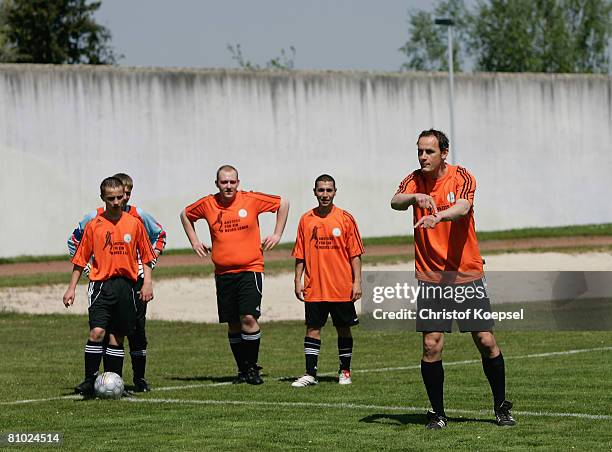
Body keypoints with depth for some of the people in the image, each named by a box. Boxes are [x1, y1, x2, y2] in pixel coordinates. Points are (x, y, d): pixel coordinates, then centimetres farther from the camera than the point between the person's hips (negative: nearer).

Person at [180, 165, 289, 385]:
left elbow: (283, 203, 8)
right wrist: (194, 241, 16)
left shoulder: (251, 200, -3)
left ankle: (252, 367, -4)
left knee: (248, 318, -16)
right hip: (223, 273, 3)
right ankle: (242, 370, 17)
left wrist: (277, 234, 6)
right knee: (233, 324, 6)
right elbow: (185, 214, 23)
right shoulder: (207, 204, 3)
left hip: (250, 269, -3)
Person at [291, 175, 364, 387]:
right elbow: (300, 254, 9)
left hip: (342, 288, -1)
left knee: (344, 328, 7)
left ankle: (345, 371, 19)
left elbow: (355, 254, 0)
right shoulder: (306, 220, 5)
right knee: (313, 328, -1)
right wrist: (298, 280, 2)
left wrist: (357, 281, -5)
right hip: (314, 288, 1)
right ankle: (310, 374, 1)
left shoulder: (345, 219, 0)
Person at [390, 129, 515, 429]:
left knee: (486, 341, -2)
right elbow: (395, 202, -17)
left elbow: (463, 207, -24)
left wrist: (438, 216, -45)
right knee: (431, 345, -6)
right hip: (430, 277, 1)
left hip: (467, 274, -1)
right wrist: (415, 197, -38)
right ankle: (437, 413, 6)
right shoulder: (414, 181, 3)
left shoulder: (461, 177, -5)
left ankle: (501, 407, 14)